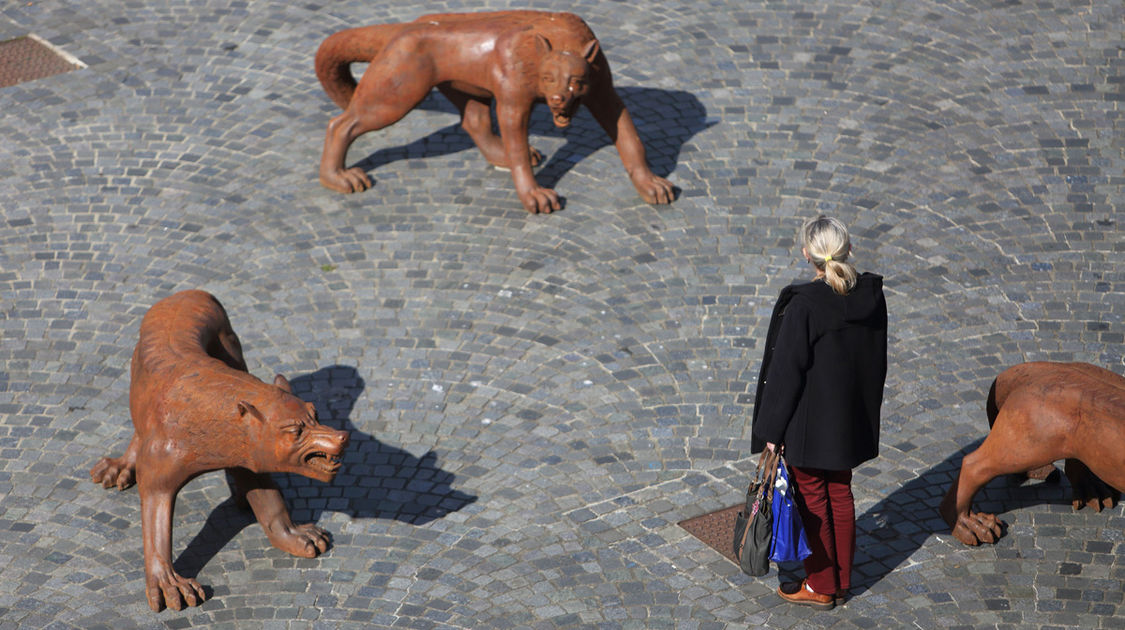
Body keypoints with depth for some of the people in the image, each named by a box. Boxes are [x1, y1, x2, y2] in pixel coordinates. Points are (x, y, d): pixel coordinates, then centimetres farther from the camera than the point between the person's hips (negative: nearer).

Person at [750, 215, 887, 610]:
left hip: (810, 421, -6)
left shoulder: (803, 304, -26)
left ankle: (820, 587, 23)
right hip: (852, 420, 6)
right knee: (840, 494, 20)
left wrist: (771, 430, -10)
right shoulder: (871, 295, -7)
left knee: (812, 500, 11)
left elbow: (786, 371, -20)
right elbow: (877, 359, 5)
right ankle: (841, 581, 32)